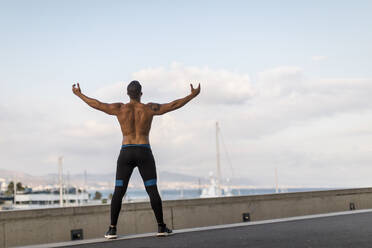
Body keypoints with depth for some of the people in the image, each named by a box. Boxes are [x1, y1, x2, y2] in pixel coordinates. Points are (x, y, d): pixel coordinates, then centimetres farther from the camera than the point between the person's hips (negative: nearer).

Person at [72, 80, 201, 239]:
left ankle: (112, 229, 0)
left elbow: (96, 104, 10)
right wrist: (193, 95, 8)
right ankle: (161, 227, 2)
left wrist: (79, 94, 24)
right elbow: (173, 105, 0)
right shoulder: (149, 108, -1)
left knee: (118, 192, 3)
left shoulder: (119, 108, 2)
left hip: (126, 153, 1)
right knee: (152, 190, 3)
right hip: (144, 153, -1)